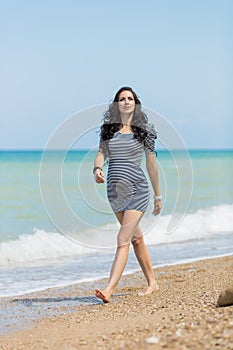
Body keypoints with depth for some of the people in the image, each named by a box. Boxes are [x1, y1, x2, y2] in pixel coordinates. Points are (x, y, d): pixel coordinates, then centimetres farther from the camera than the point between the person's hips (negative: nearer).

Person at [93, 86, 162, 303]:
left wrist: (158, 196, 10)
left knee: (123, 240, -14)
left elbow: (151, 164, 6)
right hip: (115, 189, 4)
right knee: (136, 237, 15)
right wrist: (97, 169, -24)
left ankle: (110, 289, -21)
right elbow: (101, 154, 0)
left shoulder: (143, 130, 2)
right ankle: (152, 283, 28)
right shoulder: (108, 128, 8)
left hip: (137, 188, -4)